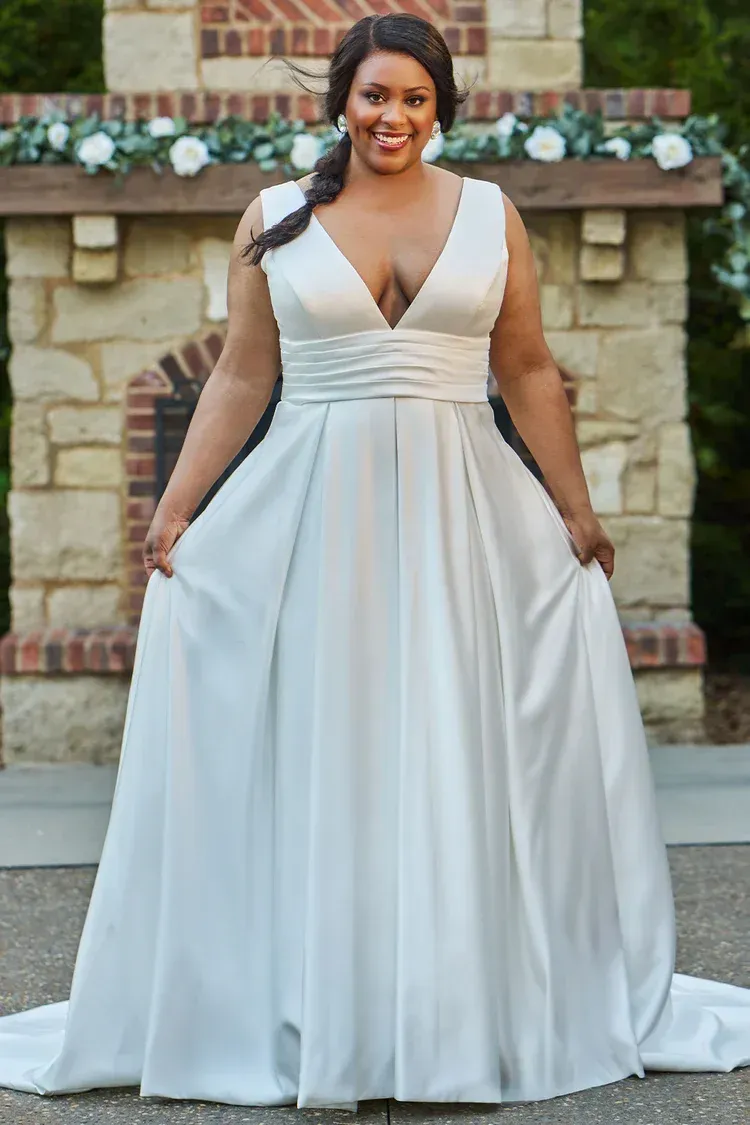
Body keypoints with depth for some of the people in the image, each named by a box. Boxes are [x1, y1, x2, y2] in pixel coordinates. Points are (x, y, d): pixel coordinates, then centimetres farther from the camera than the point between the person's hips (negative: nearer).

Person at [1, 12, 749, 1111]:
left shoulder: (492, 215, 6)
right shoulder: (275, 221, 5)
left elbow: (530, 374, 9)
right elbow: (241, 379, 6)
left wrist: (576, 512, 8)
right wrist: (173, 510, 1)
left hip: (463, 514, 1)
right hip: (311, 513, 0)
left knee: (456, 755, 4)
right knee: (317, 759, 3)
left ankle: (459, 1010, 15)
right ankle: (320, 1020, 12)